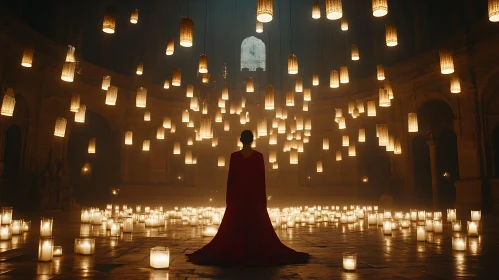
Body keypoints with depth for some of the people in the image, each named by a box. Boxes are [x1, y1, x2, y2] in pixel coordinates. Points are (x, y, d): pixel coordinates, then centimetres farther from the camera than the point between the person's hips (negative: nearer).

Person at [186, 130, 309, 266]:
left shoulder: (234, 156, -4)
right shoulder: (259, 156, -4)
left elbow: (230, 178, -3)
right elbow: (262, 178, -2)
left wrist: (228, 197, 5)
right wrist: (263, 198, 6)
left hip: (238, 195, 0)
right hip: (254, 195, 0)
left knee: (234, 227, 7)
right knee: (258, 227, 7)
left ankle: (233, 254, 8)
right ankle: (257, 254, 9)